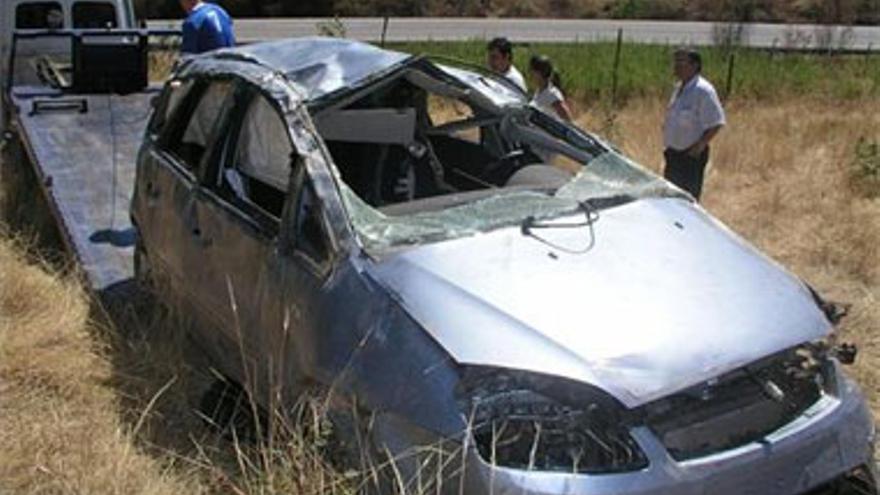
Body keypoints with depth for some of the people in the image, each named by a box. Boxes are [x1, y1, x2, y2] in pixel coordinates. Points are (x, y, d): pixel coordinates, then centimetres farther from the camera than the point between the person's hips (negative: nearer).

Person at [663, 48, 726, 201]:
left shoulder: (703, 90, -16)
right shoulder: (679, 87, 11)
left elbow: (716, 123, -18)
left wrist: (700, 145, -20)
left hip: (691, 155, -9)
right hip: (674, 152, 9)